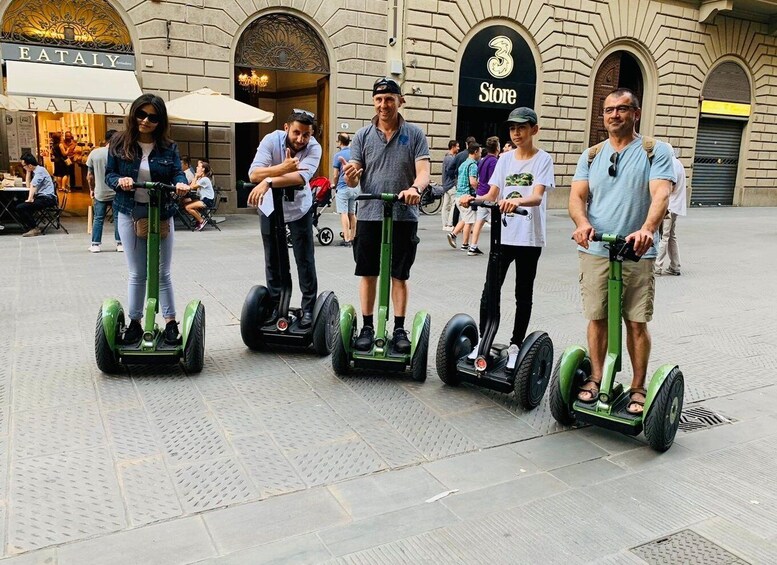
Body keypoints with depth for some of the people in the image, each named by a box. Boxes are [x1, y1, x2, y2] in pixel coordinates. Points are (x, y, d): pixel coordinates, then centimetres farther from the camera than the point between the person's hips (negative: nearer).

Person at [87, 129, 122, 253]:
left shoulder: (94, 153, -1)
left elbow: (90, 176, 4)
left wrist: (91, 189, 16)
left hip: (100, 193, 2)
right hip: (117, 192, -2)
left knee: (98, 218, 9)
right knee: (118, 218, 7)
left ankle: (95, 244, 11)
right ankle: (120, 243, 7)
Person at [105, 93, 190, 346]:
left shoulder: (168, 147, 1)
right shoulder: (119, 143, 0)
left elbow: (177, 172, -5)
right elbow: (109, 174, 1)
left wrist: (181, 183, -28)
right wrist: (120, 180, -21)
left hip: (161, 215, 0)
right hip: (130, 214, 0)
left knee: (162, 273, 6)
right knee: (136, 274, 8)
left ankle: (171, 322, 14)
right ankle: (134, 322, 20)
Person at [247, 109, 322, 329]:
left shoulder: (314, 148, -22)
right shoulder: (271, 140, -21)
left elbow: (301, 177, -39)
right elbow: (254, 174, -32)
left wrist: (269, 181, -50)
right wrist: (284, 168, -46)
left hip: (300, 208, -1)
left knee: (305, 260, -2)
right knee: (272, 260, 8)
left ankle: (308, 308, 9)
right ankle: (276, 305, 22)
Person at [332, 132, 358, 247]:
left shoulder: (338, 155, -8)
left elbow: (335, 175, -7)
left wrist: (334, 185, 10)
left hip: (343, 187, -6)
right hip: (355, 187, 6)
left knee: (344, 213, -5)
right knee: (352, 214, 11)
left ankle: (346, 239, -10)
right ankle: (352, 238, 15)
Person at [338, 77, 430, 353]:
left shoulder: (414, 134, 2)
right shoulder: (363, 135, 5)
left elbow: (423, 171, -8)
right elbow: (353, 178, 0)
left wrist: (416, 188, -30)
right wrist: (350, 176, -25)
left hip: (404, 216, -1)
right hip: (369, 215, 1)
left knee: (399, 275, 7)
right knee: (368, 274, 7)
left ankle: (399, 329, 17)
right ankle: (367, 327, 18)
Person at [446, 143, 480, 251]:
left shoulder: (463, 164, 17)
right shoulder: (473, 165, -12)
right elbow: (473, 182, -23)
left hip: (459, 195, 9)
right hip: (467, 195, -9)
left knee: (464, 219, 19)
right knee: (469, 221, 0)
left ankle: (453, 234, 5)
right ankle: (465, 245, 4)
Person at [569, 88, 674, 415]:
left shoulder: (655, 152, 2)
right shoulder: (591, 155, 12)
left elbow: (661, 194, -13)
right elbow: (577, 195, 1)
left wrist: (647, 228, -33)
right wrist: (583, 224, -21)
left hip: (637, 253, -2)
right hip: (595, 251, 2)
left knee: (637, 323, 3)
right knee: (597, 318, 9)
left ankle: (638, 388, 17)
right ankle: (596, 379, 25)